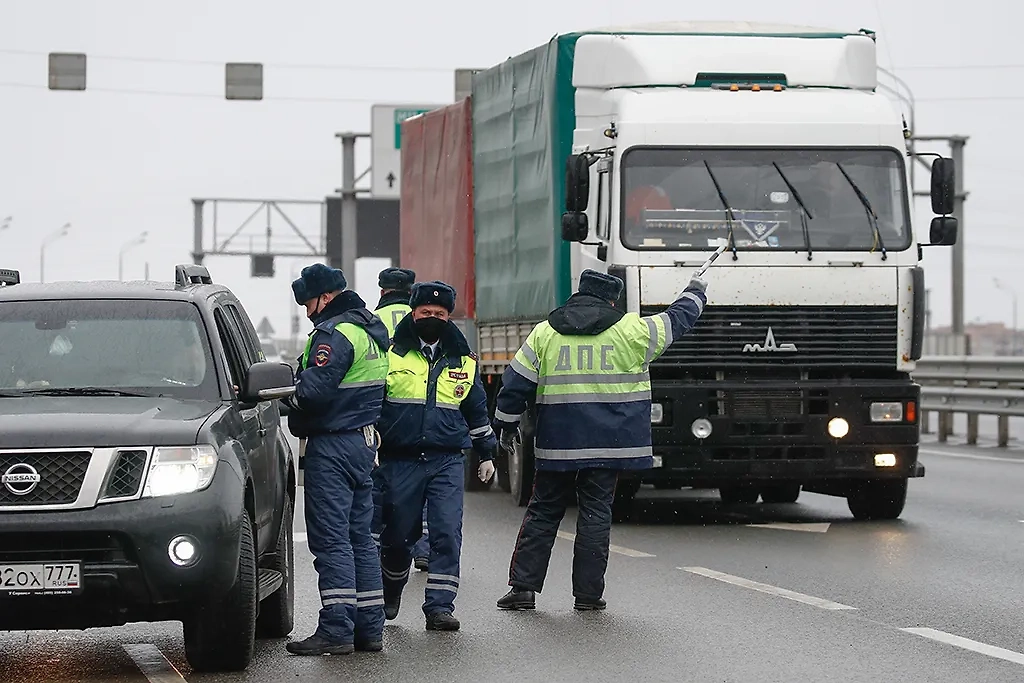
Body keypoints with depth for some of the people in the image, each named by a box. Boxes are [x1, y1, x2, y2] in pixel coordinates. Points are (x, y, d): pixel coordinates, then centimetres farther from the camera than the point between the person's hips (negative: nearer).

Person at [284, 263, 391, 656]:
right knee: (359, 537, 12)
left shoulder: (335, 333, -15)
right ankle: (369, 628, 13)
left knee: (331, 540, -9)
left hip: (333, 446, -10)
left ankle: (336, 630, -11)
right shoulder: (370, 330, 17)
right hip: (364, 441, 10)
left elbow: (313, 390, -24)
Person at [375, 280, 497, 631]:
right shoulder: (390, 354, 3)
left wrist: (487, 454, 26)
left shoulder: (462, 361, 13)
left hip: (448, 461, 1)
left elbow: (477, 411, 24)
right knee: (398, 535, 7)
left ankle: (440, 606, -9)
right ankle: (390, 594, 32)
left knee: (447, 533, -11)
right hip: (399, 461, -1)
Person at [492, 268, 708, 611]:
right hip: (608, 442, -1)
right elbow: (676, 321, 15)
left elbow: (516, 383, 5)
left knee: (543, 512, 9)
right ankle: (588, 592, 3)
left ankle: (523, 587, 5)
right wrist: (694, 294, 34)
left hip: (557, 443, 1)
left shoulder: (544, 333, 4)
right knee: (595, 513, 4)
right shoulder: (632, 330, 0)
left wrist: (505, 423, 16)